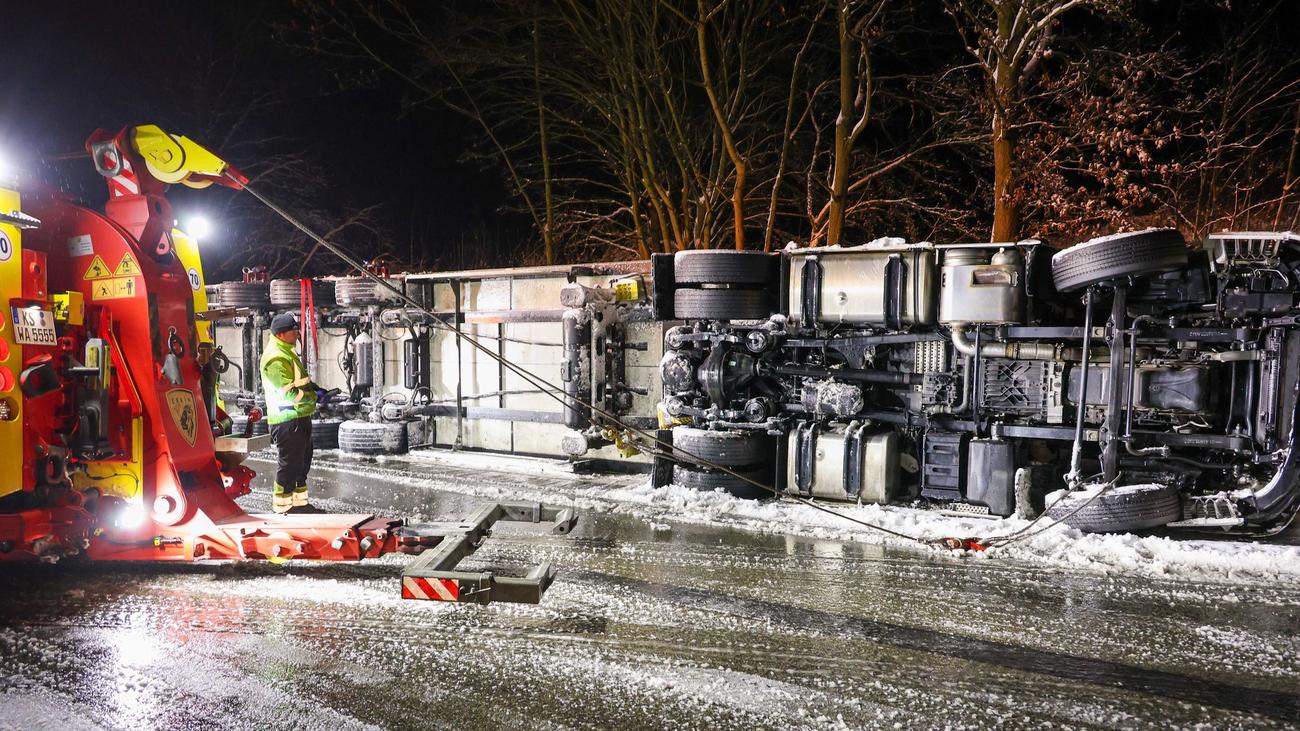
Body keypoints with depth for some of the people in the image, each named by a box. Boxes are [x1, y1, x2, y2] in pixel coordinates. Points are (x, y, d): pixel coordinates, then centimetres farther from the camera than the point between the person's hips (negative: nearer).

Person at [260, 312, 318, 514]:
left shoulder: (287, 352, 16)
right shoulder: (275, 358, -17)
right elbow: (288, 393, -22)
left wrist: (311, 386, 5)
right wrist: (313, 396, -12)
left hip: (300, 416, 10)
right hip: (287, 420, -10)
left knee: (303, 460, 18)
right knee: (289, 463, -3)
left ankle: (299, 502, 29)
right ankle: (282, 506, 8)